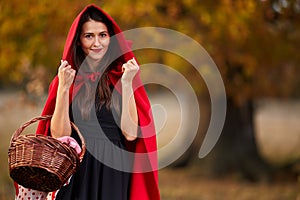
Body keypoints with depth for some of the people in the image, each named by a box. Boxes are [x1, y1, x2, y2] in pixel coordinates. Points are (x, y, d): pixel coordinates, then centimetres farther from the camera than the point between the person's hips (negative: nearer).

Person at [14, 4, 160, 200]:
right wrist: (63, 88, -13)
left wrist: (127, 83, -11)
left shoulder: (122, 78, 4)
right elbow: (59, 135, -6)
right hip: (76, 176, 0)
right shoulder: (67, 80, 4)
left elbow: (130, 133, -7)